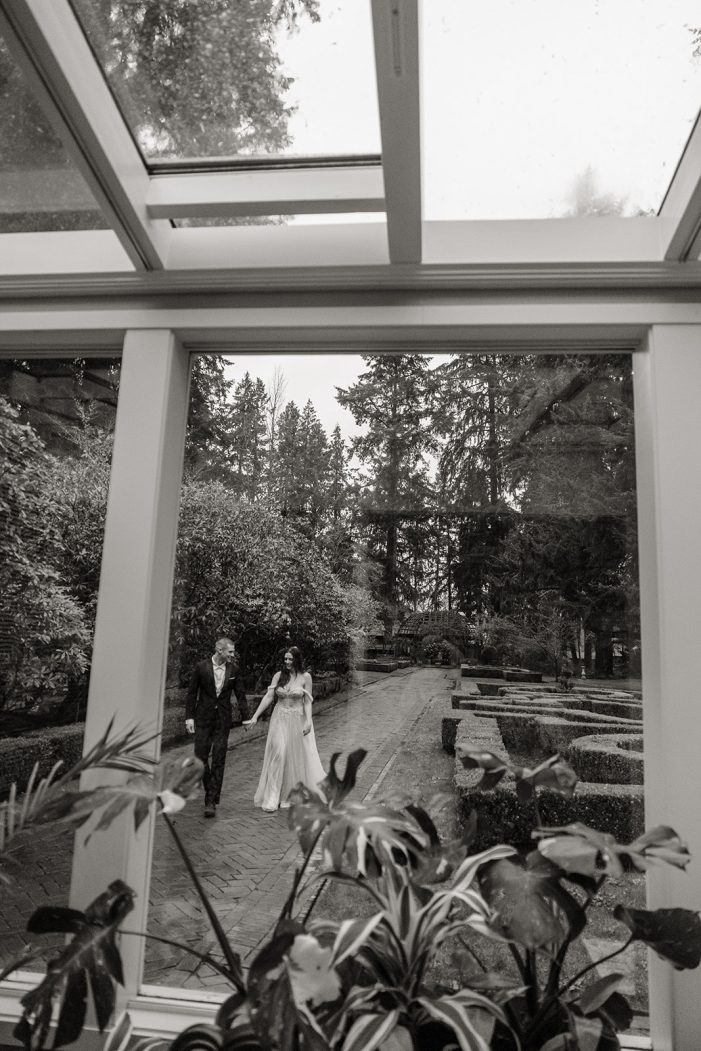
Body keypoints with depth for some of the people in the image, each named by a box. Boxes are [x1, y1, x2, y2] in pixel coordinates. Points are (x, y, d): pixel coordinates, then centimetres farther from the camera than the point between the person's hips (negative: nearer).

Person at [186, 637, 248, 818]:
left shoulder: (234, 669, -1)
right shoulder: (201, 667, -6)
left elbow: (240, 694, 5)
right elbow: (192, 693, 0)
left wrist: (247, 716, 0)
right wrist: (189, 717, -5)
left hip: (223, 720, 1)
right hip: (203, 718, 0)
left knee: (218, 760, -2)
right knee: (201, 755, 3)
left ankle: (211, 801, 2)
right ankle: (209, 787, 30)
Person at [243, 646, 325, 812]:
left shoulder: (305, 677, -4)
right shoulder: (278, 676, 0)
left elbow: (307, 702, -4)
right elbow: (268, 697, -2)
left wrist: (308, 721, -16)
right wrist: (254, 717, -7)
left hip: (298, 720, -1)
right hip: (279, 720, 1)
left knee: (300, 757, 4)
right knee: (278, 755, -4)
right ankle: (272, 798, 3)